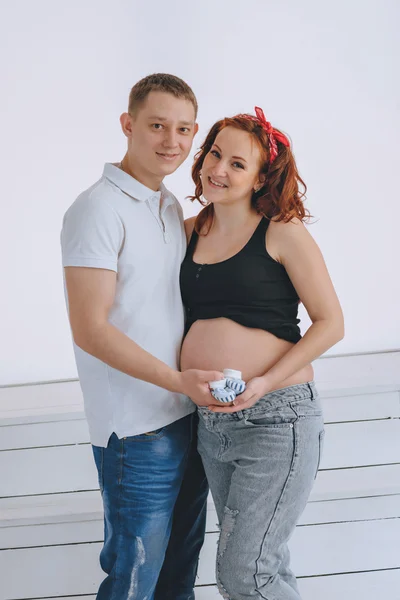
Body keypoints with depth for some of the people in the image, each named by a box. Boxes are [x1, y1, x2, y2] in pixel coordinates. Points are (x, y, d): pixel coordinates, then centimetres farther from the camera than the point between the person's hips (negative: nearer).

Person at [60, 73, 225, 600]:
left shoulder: (172, 208, 12)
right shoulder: (98, 210, -14)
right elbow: (91, 329, -19)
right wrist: (177, 379, -26)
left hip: (189, 416, 8)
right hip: (136, 427, -8)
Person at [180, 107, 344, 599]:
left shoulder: (282, 233, -7)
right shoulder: (190, 232, 8)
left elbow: (330, 323, -7)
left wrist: (264, 382, -18)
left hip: (276, 419, -6)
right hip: (211, 424, 6)